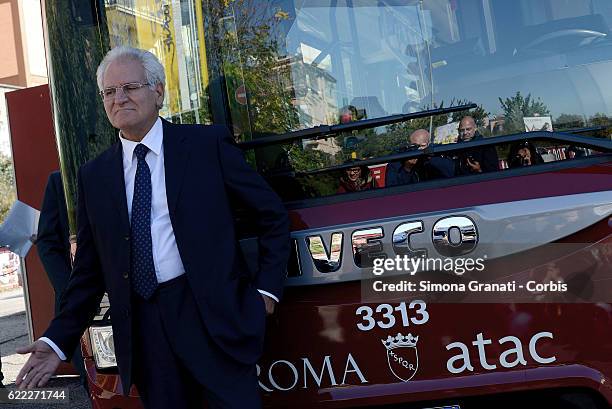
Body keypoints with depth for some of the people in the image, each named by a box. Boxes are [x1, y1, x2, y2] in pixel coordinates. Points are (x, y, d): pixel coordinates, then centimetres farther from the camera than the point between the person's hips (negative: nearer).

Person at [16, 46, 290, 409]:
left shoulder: (208, 144, -1)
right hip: (141, 327, 3)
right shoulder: (94, 176, 9)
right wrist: (59, 340, 5)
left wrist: (267, 288, -3)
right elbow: (90, 269, 12)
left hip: (213, 315, -3)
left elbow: (272, 214, 3)